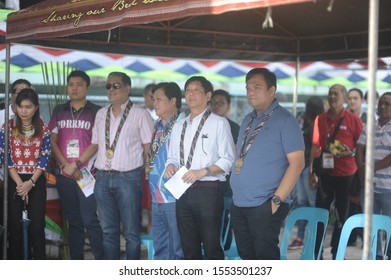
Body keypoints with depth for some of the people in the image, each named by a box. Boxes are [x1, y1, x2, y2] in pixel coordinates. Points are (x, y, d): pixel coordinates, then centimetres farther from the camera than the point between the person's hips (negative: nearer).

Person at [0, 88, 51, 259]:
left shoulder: (43, 129, 2)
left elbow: (44, 158, -1)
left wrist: (30, 182, -12)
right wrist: (20, 183, -12)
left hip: (37, 182, 1)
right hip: (14, 182, 0)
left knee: (37, 225, -2)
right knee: (15, 225, 1)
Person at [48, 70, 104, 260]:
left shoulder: (96, 112, 0)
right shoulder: (59, 111, 11)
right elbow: (52, 141, 9)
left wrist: (76, 164, -9)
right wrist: (66, 165, -4)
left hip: (87, 173, -4)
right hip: (64, 175, 4)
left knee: (90, 220, -9)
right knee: (73, 221, 10)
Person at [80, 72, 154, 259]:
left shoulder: (140, 114, -2)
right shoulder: (101, 114, 14)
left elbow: (149, 147, -3)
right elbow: (95, 144, 18)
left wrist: (146, 174, -10)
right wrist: (77, 163, 7)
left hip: (128, 178, -5)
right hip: (102, 178, 5)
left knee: (131, 231, 1)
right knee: (108, 230, 11)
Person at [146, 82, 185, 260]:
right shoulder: (157, 127, 15)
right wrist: (148, 166, 13)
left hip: (175, 198, -8)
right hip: (156, 198, 8)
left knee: (178, 250, 0)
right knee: (160, 248, 15)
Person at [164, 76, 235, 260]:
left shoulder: (219, 123, -3)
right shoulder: (179, 126, 17)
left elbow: (227, 160, -7)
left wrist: (202, 172, -19)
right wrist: (171, 166, -2)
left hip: (208, 191, -6)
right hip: (183, 191, 6)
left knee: (211, 245, -4)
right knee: (189, 247, 12)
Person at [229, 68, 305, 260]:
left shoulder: (284, 120, -8)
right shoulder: (248, 121, 15)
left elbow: (297, 163, -14)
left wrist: (277, 200, -18)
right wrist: (236, 190, 11)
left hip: (264, 207, -7)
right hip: (239, 205, 7)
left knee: (264, 257, -4)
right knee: (246, 255, 13)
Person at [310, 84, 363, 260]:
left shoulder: (353, 120, -5)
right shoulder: (320, 119, 6)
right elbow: (316, 146, 10)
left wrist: (351, 152, -20)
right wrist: (311, 171, 7)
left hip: (346, 174, -3)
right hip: (325, 173, 3)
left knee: (342, 215, 7)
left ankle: (337, 253, 16)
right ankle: (316, 251, 11)